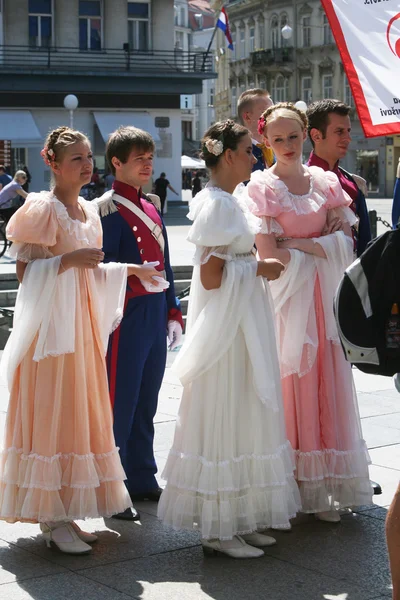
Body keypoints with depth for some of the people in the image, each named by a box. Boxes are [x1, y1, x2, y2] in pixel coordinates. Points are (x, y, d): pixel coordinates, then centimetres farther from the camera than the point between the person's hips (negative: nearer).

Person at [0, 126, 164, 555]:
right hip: (51, 322, -8)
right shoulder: (42, 209, -10)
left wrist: (127, 269, 12)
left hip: (82, 322, 8)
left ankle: (62, 513, 16)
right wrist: (71, 260, -23)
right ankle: (51, 520, 1)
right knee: (52, 414, -6)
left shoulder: (88, 211, 14)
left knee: (80, 414, 8)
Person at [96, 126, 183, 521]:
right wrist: (131, 275, -27)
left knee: (146, 404, 14)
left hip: (154, 318, 8)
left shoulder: (151, 209, 16)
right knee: (120, 403, -2)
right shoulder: (108, 208, -8)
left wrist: (172, 311, 16)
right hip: (126, 318, -8)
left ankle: (143, 480, 24)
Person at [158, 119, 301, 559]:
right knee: (224, 420, -3)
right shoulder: (215, 205, -16)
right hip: (225, 324, -10)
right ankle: (218, 529, 6)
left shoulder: (229, 202, 14)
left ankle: (240, 520, 22)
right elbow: (212, 277, -21)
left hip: (245, 323, 10)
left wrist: (258, 263, 7)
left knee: (242, 418, 13)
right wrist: (258, 268, -11)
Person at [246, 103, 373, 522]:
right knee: (291, 383, -3)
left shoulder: (324, 180, 10)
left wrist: (299, 242, -8)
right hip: (287, 295, -4)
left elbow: (346, 240, 4)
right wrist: (322, 248, -5)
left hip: (325, 295, 4)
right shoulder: (262, 186, -3)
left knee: (328, 384, 3)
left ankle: (324, 489, 10)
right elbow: (269, 254, -10)